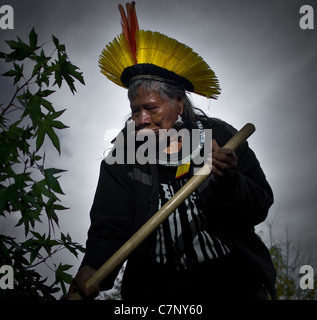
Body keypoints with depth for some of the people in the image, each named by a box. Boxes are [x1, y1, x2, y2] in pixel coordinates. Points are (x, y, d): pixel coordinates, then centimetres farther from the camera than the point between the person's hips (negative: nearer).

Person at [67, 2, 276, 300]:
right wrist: (93, 267, -25)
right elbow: (109, 226, -6)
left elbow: (261, 206, -1)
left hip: (231, 273, 1)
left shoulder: (221, 137, 1)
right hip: (159, 284, 0)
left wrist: (229, 182, -21)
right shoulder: (123, 155, 2)